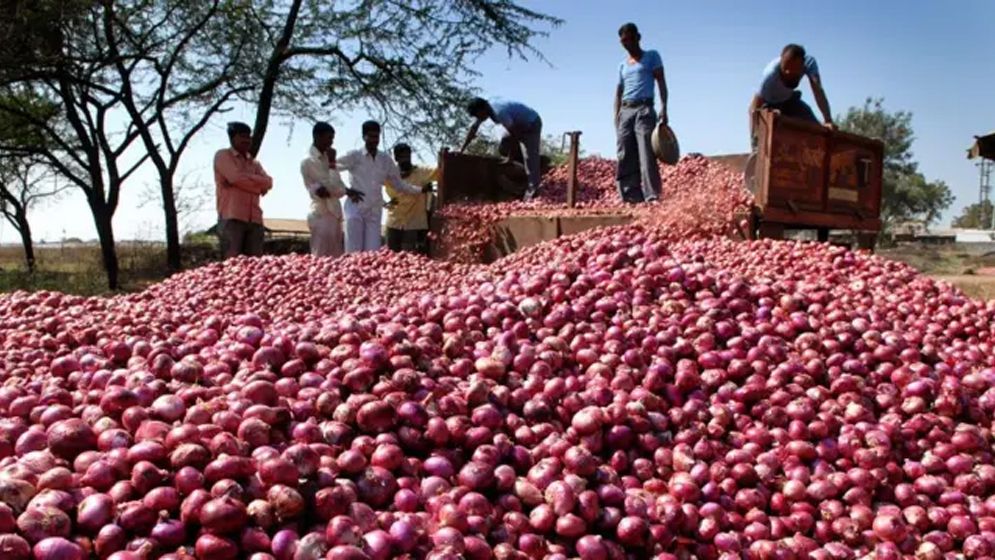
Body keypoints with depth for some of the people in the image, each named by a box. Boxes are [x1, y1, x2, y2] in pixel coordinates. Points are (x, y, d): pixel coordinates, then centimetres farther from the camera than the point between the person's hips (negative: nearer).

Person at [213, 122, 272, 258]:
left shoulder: (254, 162, 24)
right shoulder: (222, 156, 6)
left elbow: (268, 182, 6)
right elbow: (236, 178, -10)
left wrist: (245, 176, -6)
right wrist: (258, 186, 1)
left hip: (254, 219, 6)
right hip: (232, 218, -6)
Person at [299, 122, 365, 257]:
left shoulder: (326, 158, 15)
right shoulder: (309, 161, -11)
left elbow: (336, 186, 13)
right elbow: (333, 187, -16)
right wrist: (332, 163, -8)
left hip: (334, 215, 9)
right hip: (322, 216, -9)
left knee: (336, 258, 8)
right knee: (321, 259, -9)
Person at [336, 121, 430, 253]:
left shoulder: (386, 160, 11)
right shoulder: (354, 156, 0)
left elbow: (399, 184, 15)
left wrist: (421, 190, 4)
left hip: (375, 211, 3)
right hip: (355, 208, -3)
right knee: (353, 252, -4)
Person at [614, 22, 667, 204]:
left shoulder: (652, 56, 10)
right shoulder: (623, 65, 23)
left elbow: (661, 82, 1)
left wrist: (663, 108, -13)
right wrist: (616, 117, 8)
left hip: (644, 109, -5)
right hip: (625, 111, 5)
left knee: (646, 156, -16)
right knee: (625, 158, -2)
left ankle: (652, 196, -21)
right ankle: (631, 197, -1)